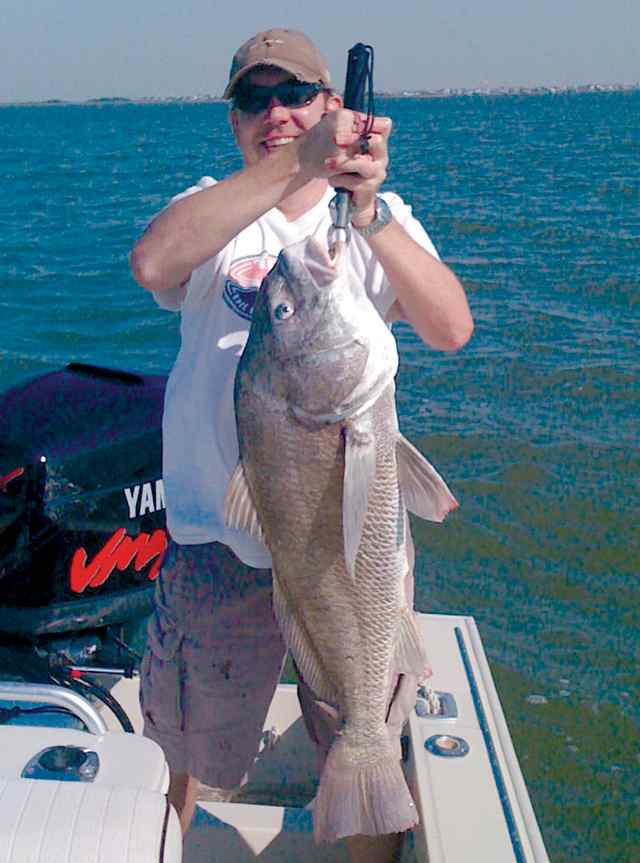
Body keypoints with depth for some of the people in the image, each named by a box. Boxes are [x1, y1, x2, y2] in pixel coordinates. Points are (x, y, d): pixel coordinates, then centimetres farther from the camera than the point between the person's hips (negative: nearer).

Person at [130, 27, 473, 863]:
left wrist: (367, 212, -29)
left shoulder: (381, 217, 3)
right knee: (190, 730, 20)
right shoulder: (212, 209, 1)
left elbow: (451, 329, -15)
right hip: (218, 527, 1)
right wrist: (293, 167, -30)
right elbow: (151, 263, -24)